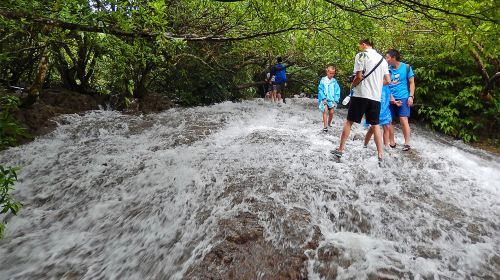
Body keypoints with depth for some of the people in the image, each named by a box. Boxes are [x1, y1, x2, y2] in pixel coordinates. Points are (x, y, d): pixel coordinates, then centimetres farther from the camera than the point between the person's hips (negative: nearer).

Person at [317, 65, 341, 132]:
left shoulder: (334, 81, 3)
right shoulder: (323, 80, -3)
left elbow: (337, 91, 4)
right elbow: (320, 90, -5)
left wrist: (335, 100, -4)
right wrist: (323, 98, -13)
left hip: (331, 99, 3)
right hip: (324, 99, -2)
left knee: (331, 112, 2)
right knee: (325, 111, -15)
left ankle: (329, 123, 28)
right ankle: (325, 126, -14)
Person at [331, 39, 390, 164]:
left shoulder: (361, 55, -4)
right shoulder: (382, 59, 14)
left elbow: (359, 76, -13)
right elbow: (387, 81, 13)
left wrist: (352, 85, 5)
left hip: (361, 94, -5)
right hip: (376, 96, 5)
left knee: (349, 121, 5)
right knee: (375, 125, 11)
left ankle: (340, 150, 9)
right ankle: (380, 156, 9)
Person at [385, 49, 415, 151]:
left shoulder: (406, 67, -1)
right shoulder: (387, 69, 5)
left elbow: (411, 82, 3)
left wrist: (411, 96, -7)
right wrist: (391, 97, -7)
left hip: (403, 98, -3)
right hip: (391, 99, 3)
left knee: (403, 120, -8)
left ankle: (407, 143, 0)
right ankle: (392, 142, 16)